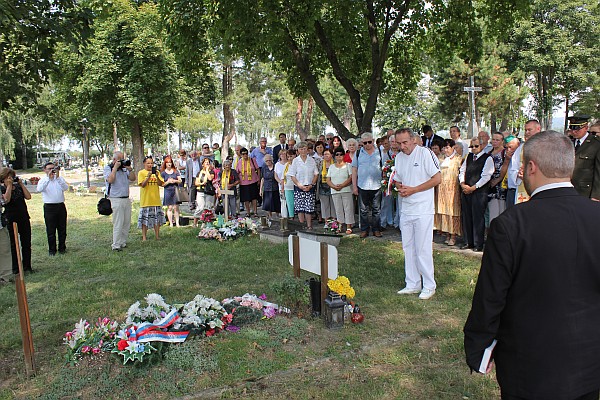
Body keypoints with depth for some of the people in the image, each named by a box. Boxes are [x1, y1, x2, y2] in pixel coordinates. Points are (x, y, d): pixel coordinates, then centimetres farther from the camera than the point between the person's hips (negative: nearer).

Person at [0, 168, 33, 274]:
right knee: (13, 245, 5)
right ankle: (15, 268, 13)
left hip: (24, 219, 4)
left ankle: (27, 266, 17)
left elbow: (28, 197, -2)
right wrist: (9, 185, -17)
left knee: (27, 243, 7)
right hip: (11, 220, -4)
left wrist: (21, 184, -4)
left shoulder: (18, 187, 9)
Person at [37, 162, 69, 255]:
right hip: (49, 207, -2)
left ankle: (62, 248, 21)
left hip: (61, 206, 2)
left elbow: (66, 188, -10)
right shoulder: (43, 180, 3)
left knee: (62, 229, 9)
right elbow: (39, 189, -18)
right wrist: (48, 178, -23)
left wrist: (57, 177, -20)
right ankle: (52, 249, 15)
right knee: (51, 230, 3)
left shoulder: (60, 179, 8)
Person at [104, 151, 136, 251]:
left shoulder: (124, 168, 14)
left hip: (126, 199, 6)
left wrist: (129, 169, -2)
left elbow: (133, 178, 11)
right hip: (116, 200, -6)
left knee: (127, 223, 7)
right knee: (118, 224, -7)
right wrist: (115, 167, -13)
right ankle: (116, 245, -2)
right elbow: (110, 180, -18)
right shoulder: (108, 168, -1)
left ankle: (123, 242, 16)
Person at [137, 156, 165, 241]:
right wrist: (149, 176, -23)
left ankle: (157, 235, 17)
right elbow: (143, 185, -12)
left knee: (157, 218, 7)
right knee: (145, 219, 1)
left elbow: (161, 184, 1)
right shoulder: (141, 173, -1)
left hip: (156, 200, 3)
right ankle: (144, 237, 10)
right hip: (146, 200, -3)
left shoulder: (156, 172, 9)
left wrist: (157, 176, -15)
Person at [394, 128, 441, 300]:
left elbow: (437, 178, -11)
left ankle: (429, 286, 11)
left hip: (423, 210, -7)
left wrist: (413, 190, -14)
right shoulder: (399, 157, 11)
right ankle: (412, 284, 22)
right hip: (405, 210, 7)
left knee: (423, 249, -3)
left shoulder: (425, 153, -9)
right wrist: (400, 188, -2)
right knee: (408, 248, 11)